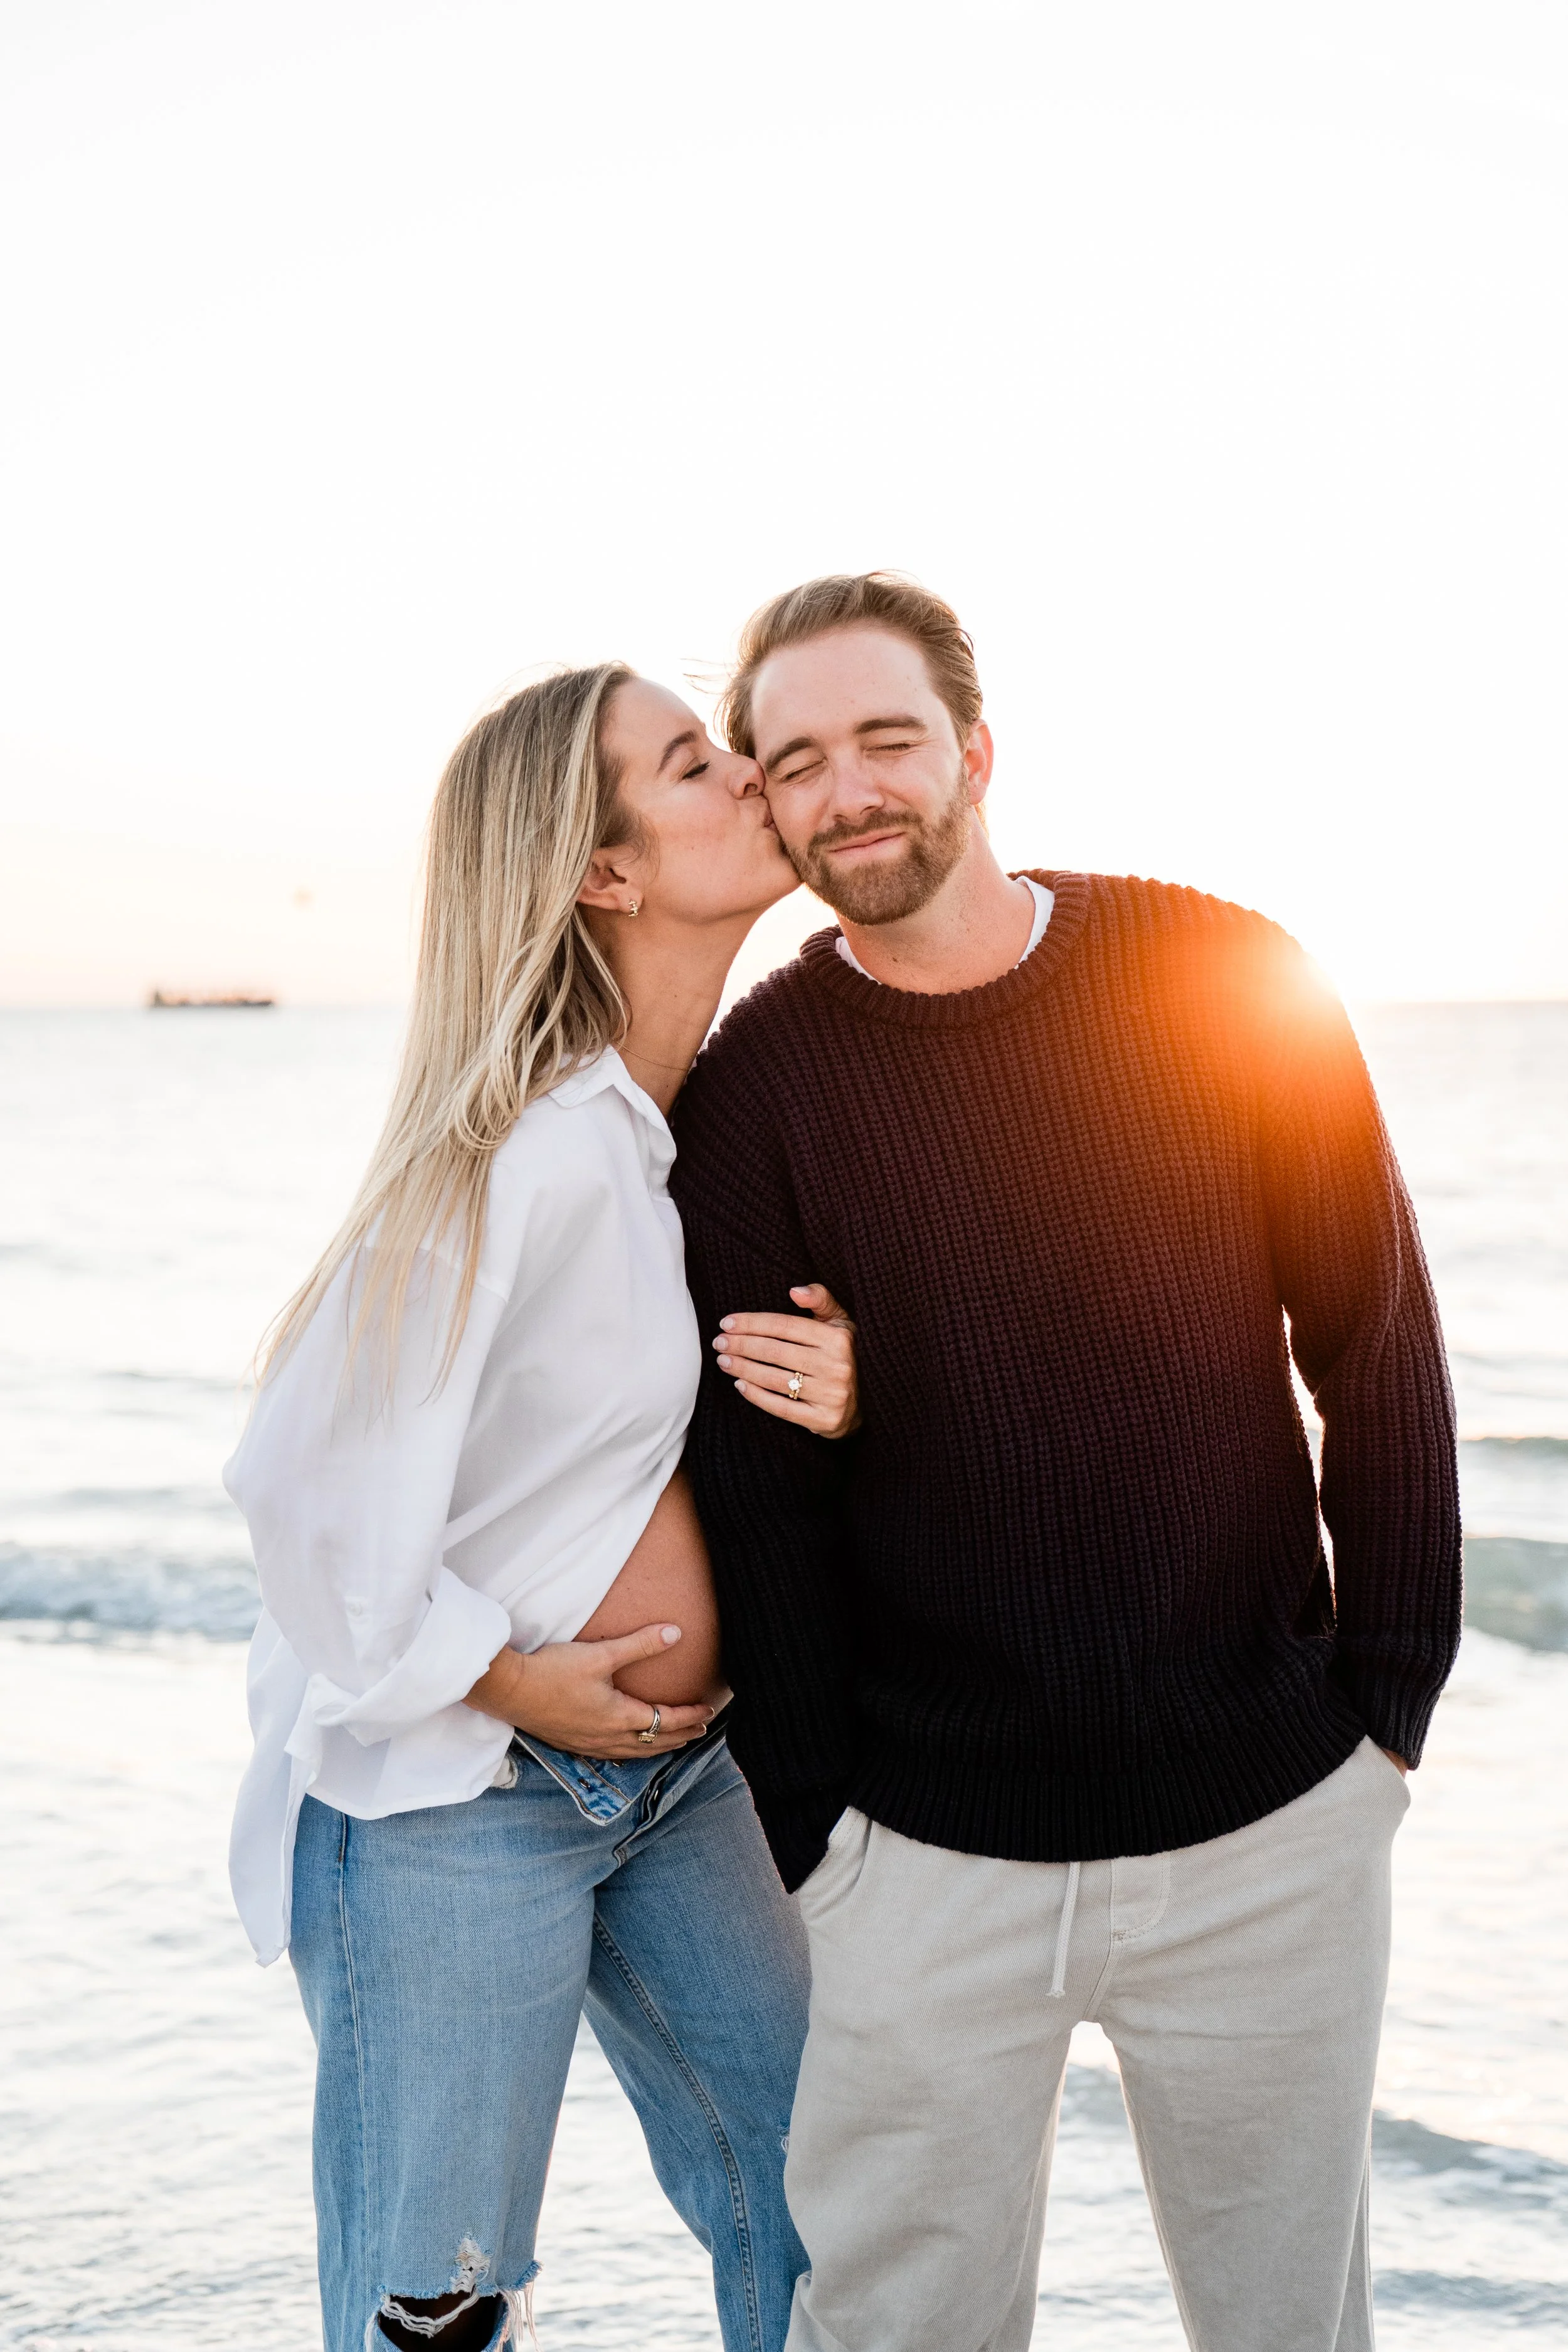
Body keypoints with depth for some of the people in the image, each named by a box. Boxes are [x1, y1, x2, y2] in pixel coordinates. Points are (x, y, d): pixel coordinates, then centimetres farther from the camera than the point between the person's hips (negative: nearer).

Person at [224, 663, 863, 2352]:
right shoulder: (529, 1155, -24)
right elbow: (302, 1482, -22)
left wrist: (834, 1397, -8)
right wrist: (501, 1678, -12)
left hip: (675, 1770, 8)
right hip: (452, 1794, -8)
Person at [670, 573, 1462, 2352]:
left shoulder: (1233, 985, -4)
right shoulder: (753, 1091, -5)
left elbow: (1377, 1349, 1)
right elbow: (759, 1486, -2)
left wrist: (1390, 1695, 0)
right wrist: (806, 1825, -4)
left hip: (1275, 1823, 1)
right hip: (929, 1855, 0)